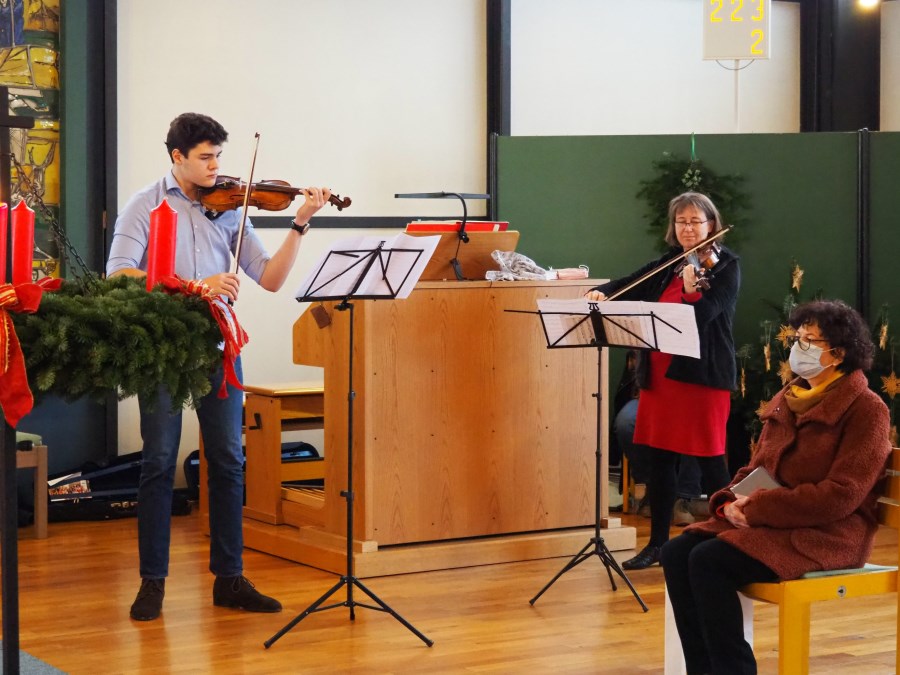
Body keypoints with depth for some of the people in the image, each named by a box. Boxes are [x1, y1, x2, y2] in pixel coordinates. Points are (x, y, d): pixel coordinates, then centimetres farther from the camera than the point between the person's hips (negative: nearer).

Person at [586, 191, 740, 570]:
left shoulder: (725, 266, -2)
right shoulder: (665, 266, 14)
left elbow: (704, 314, -15)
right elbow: (630, 286, 5)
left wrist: (690, 289, -29)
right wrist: (600, 293, -12)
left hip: (703, 373, -6)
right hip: (660, 372, 6)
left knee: (710, 459, -2)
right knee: (659, 456, 8)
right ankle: (657, 543, 17)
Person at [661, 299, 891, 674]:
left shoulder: (865, 408, -9)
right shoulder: (786, 400, 16)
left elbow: (841, 495, -18)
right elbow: (756, 469, 20)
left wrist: (757, 508, -19)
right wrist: (729, 501, -3)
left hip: (828, 536, -8)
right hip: (767, 523, 8)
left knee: (709, 560, -26)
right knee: (676, 553, -14)